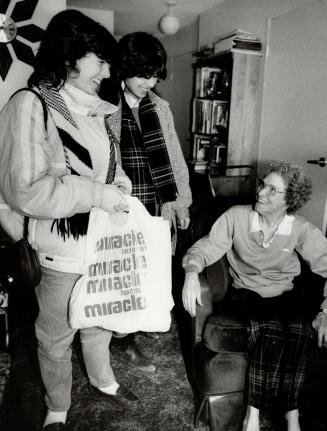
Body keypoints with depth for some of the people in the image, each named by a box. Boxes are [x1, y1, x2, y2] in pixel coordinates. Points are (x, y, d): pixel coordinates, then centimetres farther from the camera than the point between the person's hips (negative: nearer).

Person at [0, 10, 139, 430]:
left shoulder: (92, 108, 5)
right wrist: (97, 194, -23)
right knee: (56, 337, 15)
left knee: (99, 320, 25)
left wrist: (120, 185, -2)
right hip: (61, 249, -6)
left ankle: (103, 381, 51)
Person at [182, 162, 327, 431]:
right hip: (245, 292, -1)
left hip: (284, 295, 2)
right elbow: (205, 248, -8)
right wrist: (192, 272, -29)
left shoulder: (301, 230, -6)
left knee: (298, 329, -30)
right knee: (269, 327, -32)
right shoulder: (236, 217, -9)